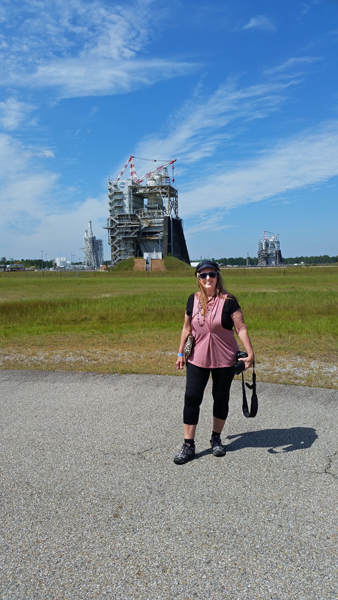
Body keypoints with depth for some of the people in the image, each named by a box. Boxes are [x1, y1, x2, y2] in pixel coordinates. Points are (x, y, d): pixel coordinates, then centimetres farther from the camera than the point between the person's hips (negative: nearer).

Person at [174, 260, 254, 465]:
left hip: (224, 360, -2)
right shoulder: (193, 300, 1)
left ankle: (216, 438, 32)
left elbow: (241, 328, -11)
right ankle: (188, 445, 10)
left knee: (221, 398, 11)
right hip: (197, 359, 2)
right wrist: (181, 352, 10)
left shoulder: (228, 301, -10)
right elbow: (187, 328, 9)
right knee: (191, 398, -1)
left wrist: (250, 353, -17)